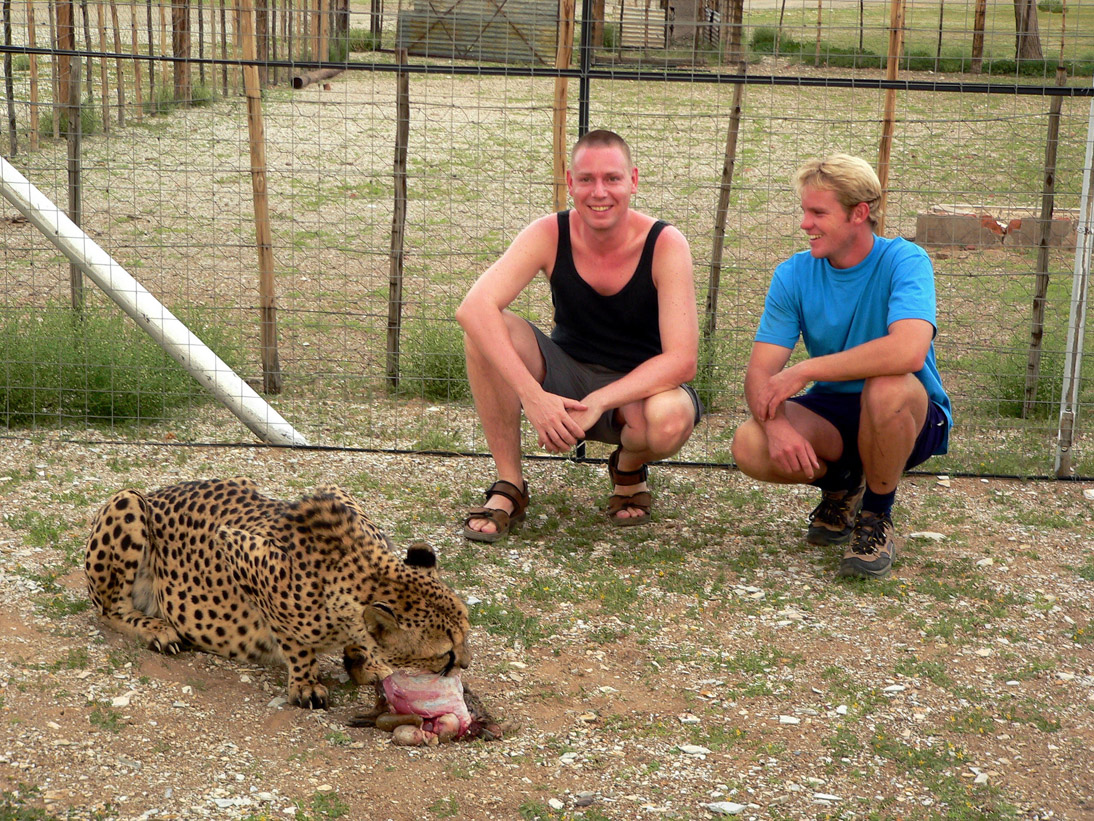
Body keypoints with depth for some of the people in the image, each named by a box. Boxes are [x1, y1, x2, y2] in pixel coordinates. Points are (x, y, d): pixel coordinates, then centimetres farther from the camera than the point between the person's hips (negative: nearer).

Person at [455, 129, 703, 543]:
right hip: (565, 378, 2)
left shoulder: (665, 244, -20)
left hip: (639, 386, -2)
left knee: (669, 420, -38)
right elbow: (474, 308, -30)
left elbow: (681, 360, -26)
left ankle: (629, 467, 2)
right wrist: (532, 395, -41)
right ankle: (509, 486, -11)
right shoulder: (550, 235, -16)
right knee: (489, 331, -25)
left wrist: (597, 403, -35)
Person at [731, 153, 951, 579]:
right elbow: (759, 372, -10)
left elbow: (909, 351, -36)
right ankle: (840, 483, 10)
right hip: (832, 414, 4)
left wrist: (804, 370, -31)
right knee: (750, 445, -25)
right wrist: (776, 424, -33)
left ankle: (877, 519, -11)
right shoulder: (794, 274, -4)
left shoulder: (903, 261, -17)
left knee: (886, 386, -38)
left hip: (914, 417, -4)